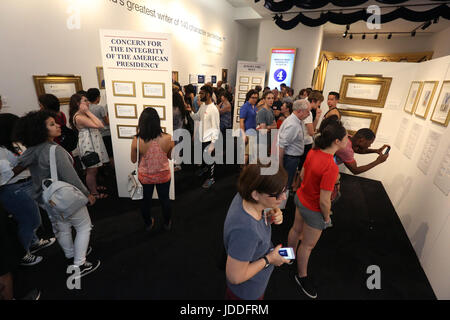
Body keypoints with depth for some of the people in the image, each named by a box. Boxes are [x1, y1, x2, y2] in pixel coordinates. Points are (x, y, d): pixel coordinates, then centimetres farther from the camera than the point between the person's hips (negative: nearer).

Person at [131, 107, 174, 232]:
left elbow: (134, 160, -7)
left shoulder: (136, 141, -24)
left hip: (145, 176, 0)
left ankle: (148, 224, 48)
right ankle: (167, 224, 45)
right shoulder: (168, 138, -25)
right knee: (165, 199, 23)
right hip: (163, 175, 0)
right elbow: (170, 156, -7)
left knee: (146, 200, 25)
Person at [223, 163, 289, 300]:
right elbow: (235, 277, -30)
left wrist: (269, 217, -20)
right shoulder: (244, 231, -44)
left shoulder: (243, 196, -22)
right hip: (248, 292, -6)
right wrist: (269, 259, -21)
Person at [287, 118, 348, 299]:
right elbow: (324, 202, -28)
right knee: (308, 244, 16)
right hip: (313, 210, -7)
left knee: (296, 229, 30)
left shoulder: (313, 152, -12)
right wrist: (327, 218, -9)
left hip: (301, 198, 8)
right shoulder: (331, 168, -35)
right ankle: (301, 276, 41)